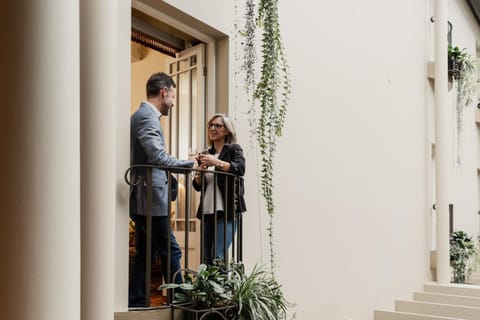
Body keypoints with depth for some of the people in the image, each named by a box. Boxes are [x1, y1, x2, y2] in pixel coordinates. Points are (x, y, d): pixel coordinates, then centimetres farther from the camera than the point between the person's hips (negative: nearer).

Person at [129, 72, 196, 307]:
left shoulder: (142, 115, 18)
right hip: (150, 199, -10)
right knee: (171, 252, -2)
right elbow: (158, 157, -25)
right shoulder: (147, 117, -13)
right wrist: (190, 163, -14)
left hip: (143, 200, 10)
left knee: (145, 254, 13)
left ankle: (136, 305, 18)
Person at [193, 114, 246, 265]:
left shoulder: (234, 149, 4)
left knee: (218, 256, -17)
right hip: (207, 211, 6)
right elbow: (197, 186, 20)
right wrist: (198, 177, -2)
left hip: (226, 210, -6)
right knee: (206, 258, 3)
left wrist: (216, 162, -26)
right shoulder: (205, 154, 18)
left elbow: (240, 168, -17)